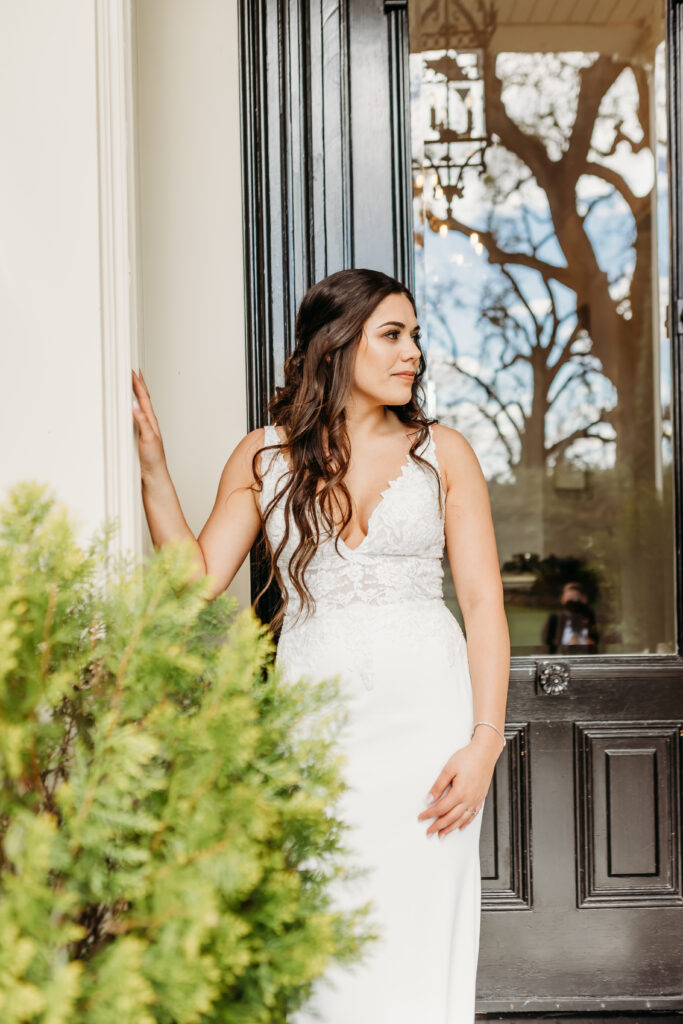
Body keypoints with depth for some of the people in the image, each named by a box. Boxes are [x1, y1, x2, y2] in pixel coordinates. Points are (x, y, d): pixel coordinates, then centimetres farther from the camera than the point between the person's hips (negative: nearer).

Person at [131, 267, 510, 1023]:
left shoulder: (441, 451, 5)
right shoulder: (263, 457, 8)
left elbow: (483, 600, 1)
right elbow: (197, 581, 2)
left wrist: (485, 741, -7)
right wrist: (152, 468, -5)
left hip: (424, 713, -1)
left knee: (417, 945, 0)